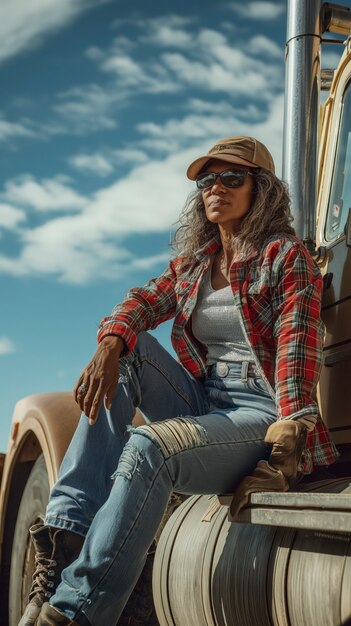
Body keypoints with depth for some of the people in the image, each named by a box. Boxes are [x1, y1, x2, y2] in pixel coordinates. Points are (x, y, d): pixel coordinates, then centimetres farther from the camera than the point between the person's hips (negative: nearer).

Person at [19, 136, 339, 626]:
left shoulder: (285, 256, -2)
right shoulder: (192, 264, 17)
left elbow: (297, 348, -14)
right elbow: (145, 301, 0)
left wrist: (289, 439, -27)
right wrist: (110, 345, -23)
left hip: (262, 414, -6)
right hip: (204, 402, 7)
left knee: (148, 447, -31)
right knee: (131, 351, -13)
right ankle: (66, 534, -21)